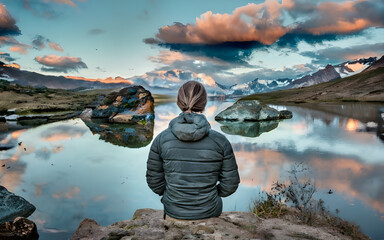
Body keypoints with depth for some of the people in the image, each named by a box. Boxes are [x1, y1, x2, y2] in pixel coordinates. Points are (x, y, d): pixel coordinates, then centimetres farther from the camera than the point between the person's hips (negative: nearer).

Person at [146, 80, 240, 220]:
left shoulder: (161, 139, -14)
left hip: (174, 213, 1)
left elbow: (154, 180, -4)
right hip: (209, 213, -1)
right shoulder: (220, 141, -16)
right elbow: (230, 184, -7)